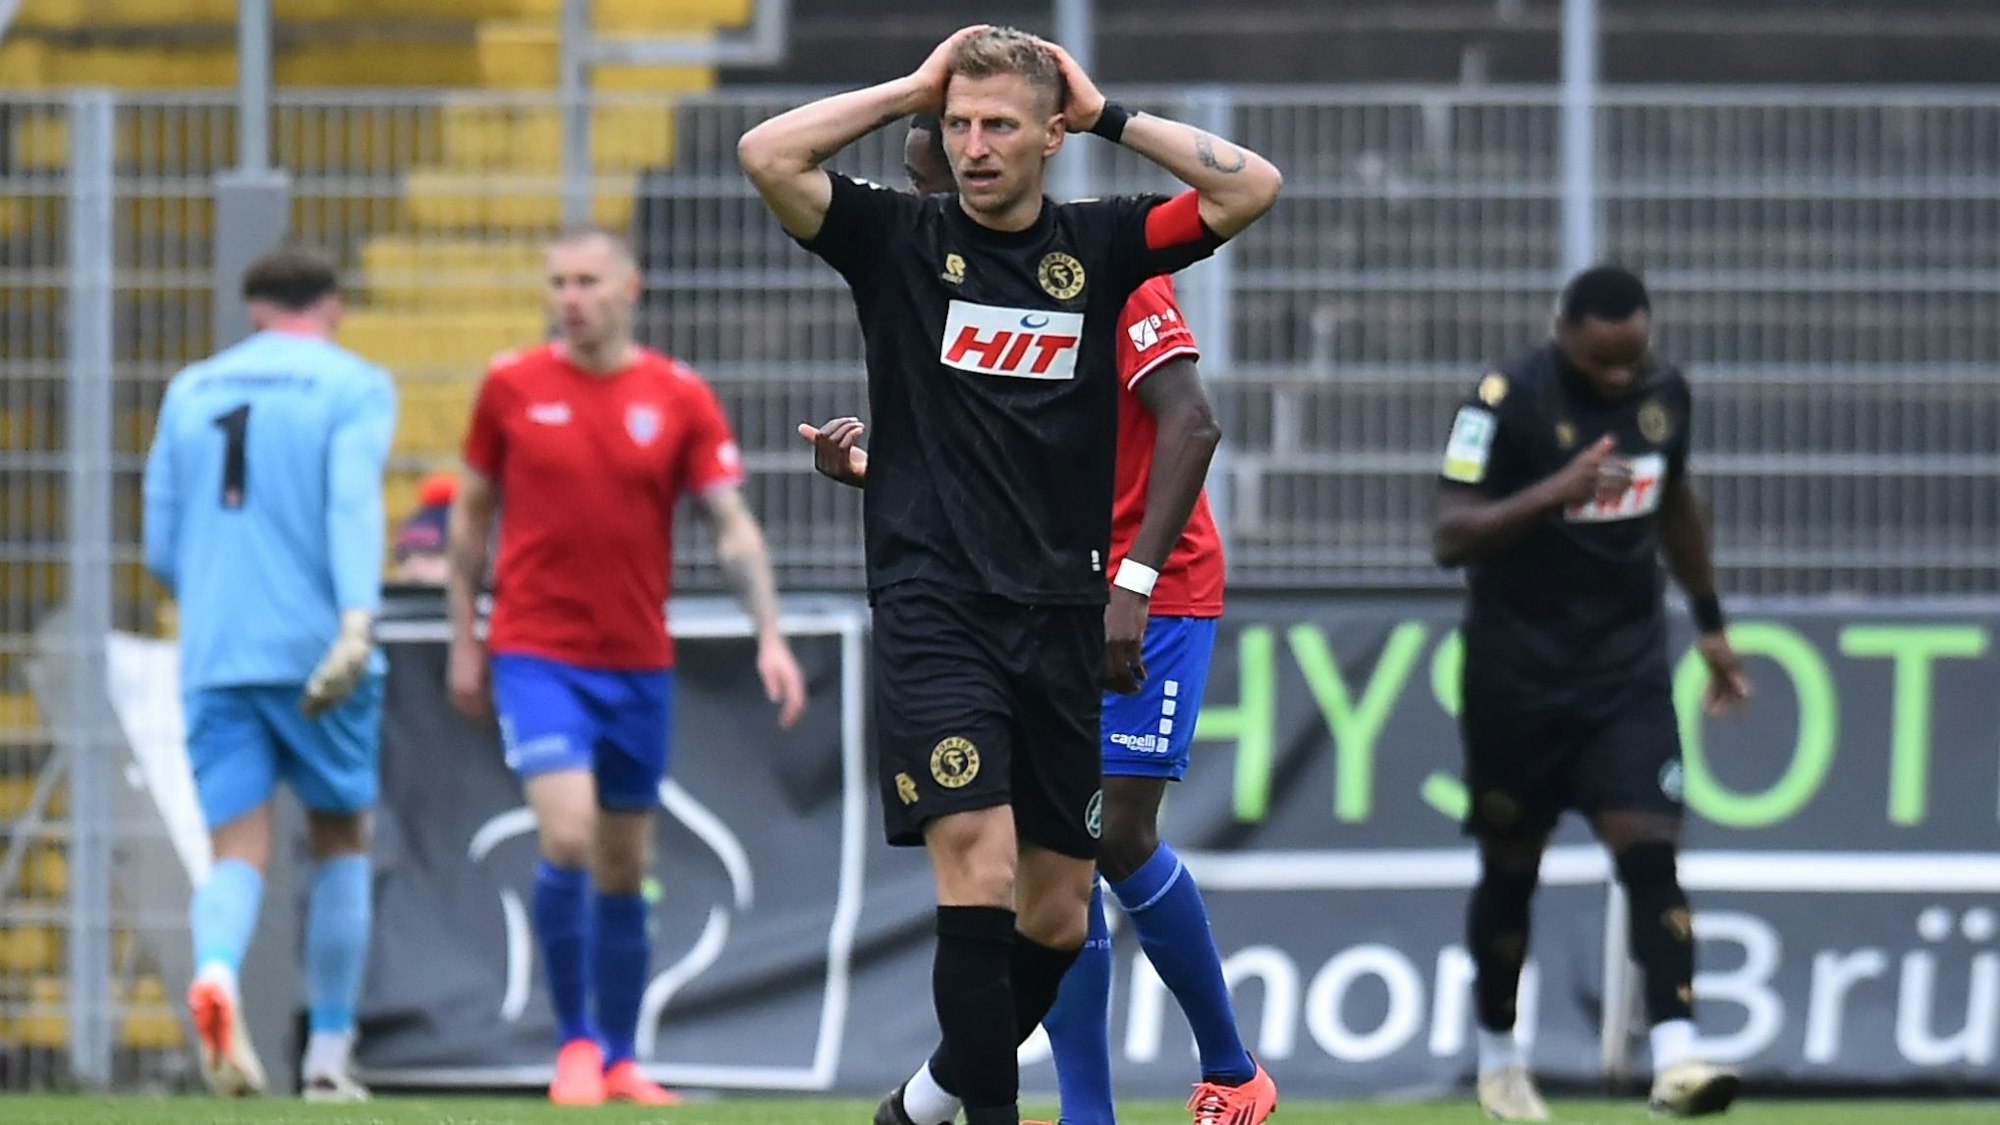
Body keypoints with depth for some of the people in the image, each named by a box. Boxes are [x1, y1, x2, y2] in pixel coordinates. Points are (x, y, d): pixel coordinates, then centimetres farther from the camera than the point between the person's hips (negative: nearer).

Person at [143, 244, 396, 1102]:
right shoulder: (354, 388, 2)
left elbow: (162, 553, 16)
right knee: (340, 843, 16)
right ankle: (328, 1057, 16)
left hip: (214, 664, 2)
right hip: (316, 653, -2)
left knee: (237, 855, -1)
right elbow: (353, 505, -16)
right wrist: (357, 622, -28)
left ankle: (216, 976, -34)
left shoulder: (191, 393, 15)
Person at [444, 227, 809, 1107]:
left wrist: (770, 634, -11)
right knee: (567, 839, -18)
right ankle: (574, 1041, -5)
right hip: (537, 654, -2)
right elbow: (472, 513, 9)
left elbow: (732, 526, 0)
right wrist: (464, 639, 8)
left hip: (639, 663, 2)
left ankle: (620, 1059, 22)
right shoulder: (512, 388, -1)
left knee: (623, 870, 10)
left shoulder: (680, 399, 0)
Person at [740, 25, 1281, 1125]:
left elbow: (1253, 188, -2)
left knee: (1058, 909, 8)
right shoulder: (901, 239, 1)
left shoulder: (1097, 246, 7)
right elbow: (767, 155, -12)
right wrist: (913, 87, -6)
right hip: (934, 610, -3)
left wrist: (1107, 114, -1)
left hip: (1062, 617, 3)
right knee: (979, 871, -19)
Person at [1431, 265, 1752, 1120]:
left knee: (1650, 850, -13)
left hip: (1627, 666, 3)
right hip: (1517, 674, -3)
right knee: (1511, 870, 8)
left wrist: (1710, 623, 24)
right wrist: (1555, 492, -35)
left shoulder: (1664, 392, 2)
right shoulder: (1506, 402, -15)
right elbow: (1449, 537, -22)